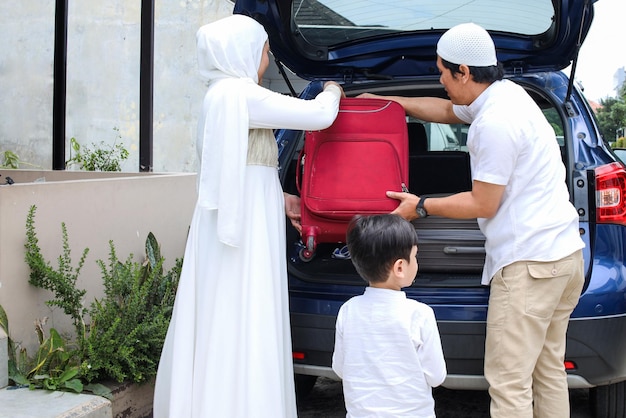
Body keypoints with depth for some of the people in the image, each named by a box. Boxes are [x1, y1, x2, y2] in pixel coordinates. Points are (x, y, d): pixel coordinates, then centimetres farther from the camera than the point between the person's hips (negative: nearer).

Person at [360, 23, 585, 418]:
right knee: (548, 371, 15)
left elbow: (483, 205, -13)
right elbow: (448, 110, 30)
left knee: (508, 383, -7)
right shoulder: (505, 91, 11)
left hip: (529, 263, -11)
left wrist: (421, 206, -2)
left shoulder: (495, 123, -20)